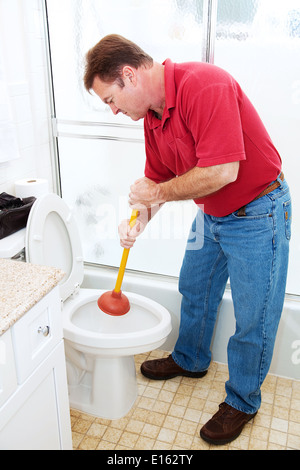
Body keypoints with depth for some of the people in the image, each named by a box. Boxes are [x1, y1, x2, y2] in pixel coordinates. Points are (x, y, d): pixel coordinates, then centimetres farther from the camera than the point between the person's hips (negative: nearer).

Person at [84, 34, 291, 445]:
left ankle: (243, 400, 28)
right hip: (211, 215, 9)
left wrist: (159, 193, -21)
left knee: (253, 318, 5)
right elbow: (157, 179, 9)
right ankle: (191, 360, 48)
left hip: (257, 213, -8)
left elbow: (222, 170, -33)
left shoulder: (204, 86, -27)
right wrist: (139, 221, -9)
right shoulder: (152, 114, 1)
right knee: (194, 291, 23)